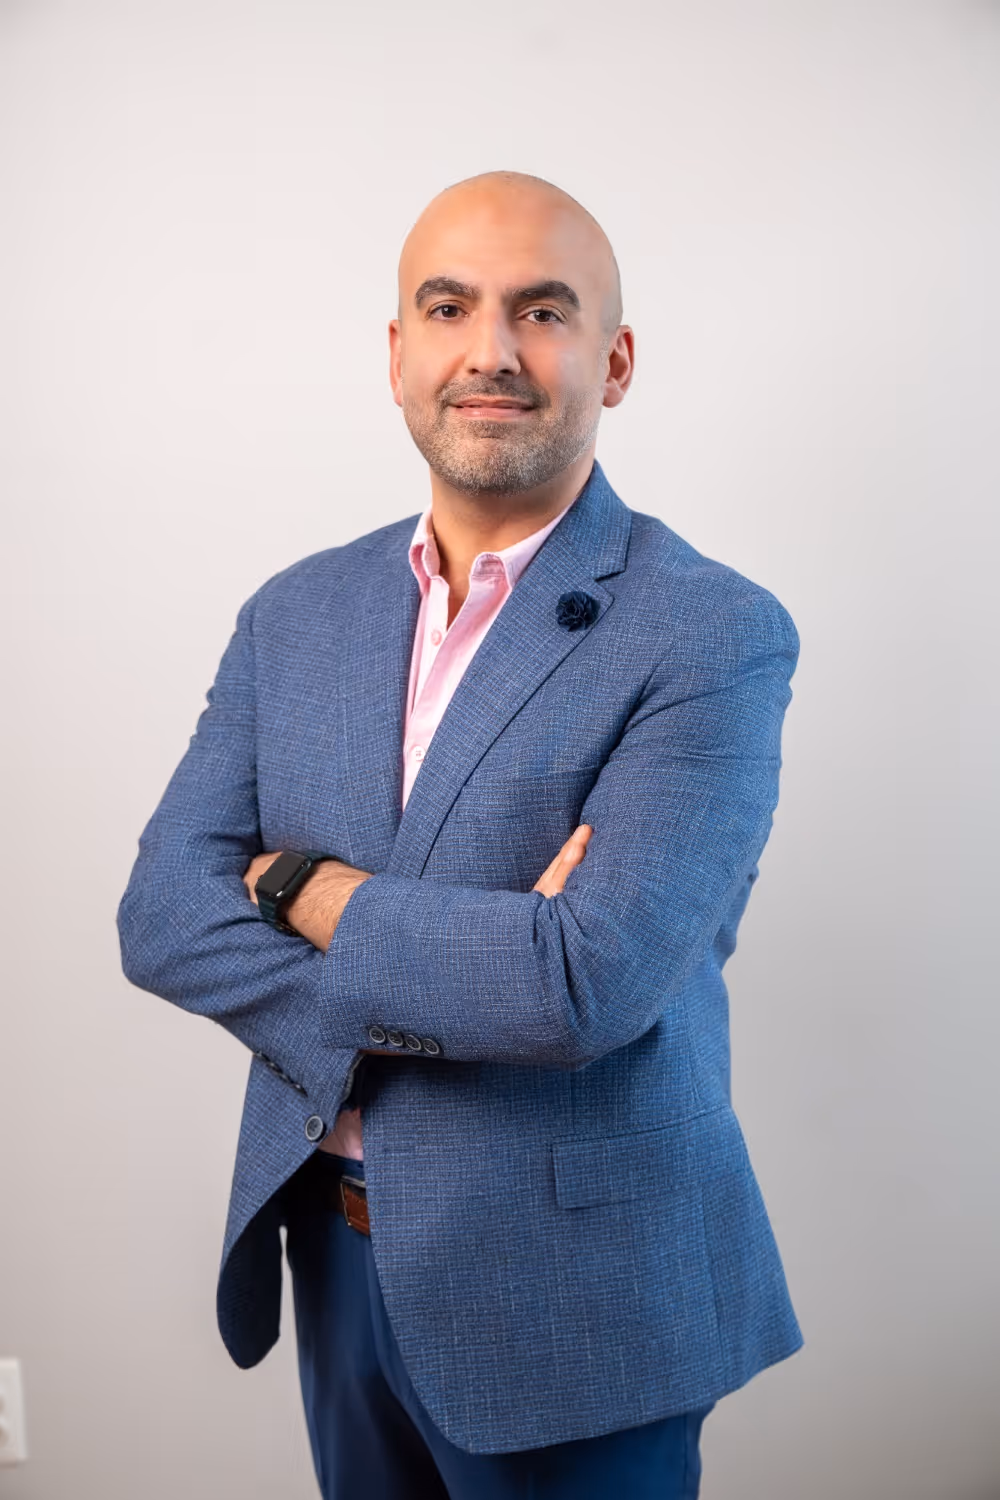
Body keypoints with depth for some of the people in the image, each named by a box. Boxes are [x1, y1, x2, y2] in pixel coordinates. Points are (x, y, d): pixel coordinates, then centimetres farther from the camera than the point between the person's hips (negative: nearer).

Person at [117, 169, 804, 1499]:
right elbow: (159, 914, -6)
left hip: (570, 1286, -4)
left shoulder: (714, 635, -16)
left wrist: (297, 882, -14)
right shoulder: (297, 614, 2)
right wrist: (471, 963, -20)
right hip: (334, 1255, 5)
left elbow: (587, 982, -26)